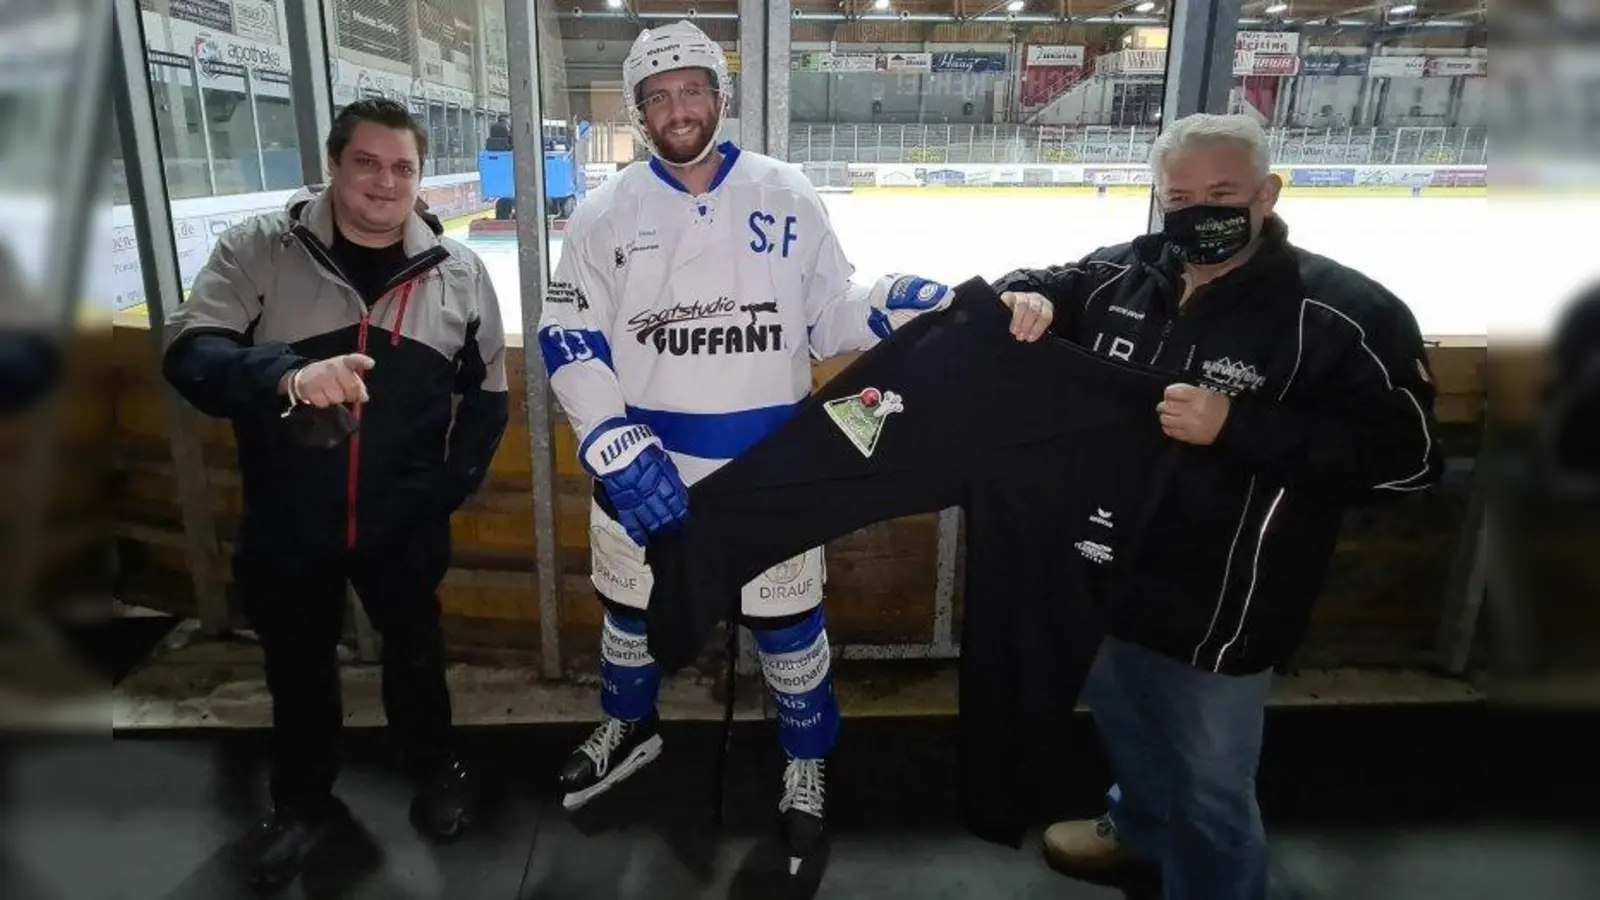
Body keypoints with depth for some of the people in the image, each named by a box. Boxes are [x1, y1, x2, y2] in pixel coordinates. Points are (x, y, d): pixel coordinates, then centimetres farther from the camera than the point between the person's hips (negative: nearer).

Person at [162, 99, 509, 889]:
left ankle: (435, 770, 45)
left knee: (414, 652, 19)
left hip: (405, 522, 1)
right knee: (297, 666, 19)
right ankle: (302, 799, 44)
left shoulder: (458, 270, -2)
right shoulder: (257, 250, -8)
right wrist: (286, 377, -38)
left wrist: (450, 488, -3)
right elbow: (187, 354, -18)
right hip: (286, 524, 0)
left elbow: (488, 394, 6)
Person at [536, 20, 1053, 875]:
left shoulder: (787, 196, -1)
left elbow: (831, 318, 1)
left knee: (787, 621, 10)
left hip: (768, 470, -1)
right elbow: (568, 340, -4)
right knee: (632, 607, 20)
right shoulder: (606, 212, -2)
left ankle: (805, 767, 36)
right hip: (643, 468, 1)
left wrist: (924, 304, -17)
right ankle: (629, 729, 50)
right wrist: (619, 452, -16)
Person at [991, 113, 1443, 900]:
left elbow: (1407, 458, -20)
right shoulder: (1121, 275, -4)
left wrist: (1240, 428, -30)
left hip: (1218, 615, -6)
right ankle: (1138, 828, 60)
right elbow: (1040, 285, 12)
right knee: (1121, 724, 31)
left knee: (1211, 790, 14)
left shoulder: (1346, 314, -19)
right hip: (1105, 577, 6)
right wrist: (1022, 297, -14)